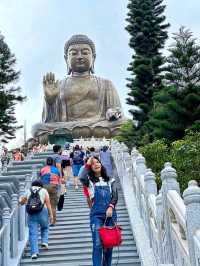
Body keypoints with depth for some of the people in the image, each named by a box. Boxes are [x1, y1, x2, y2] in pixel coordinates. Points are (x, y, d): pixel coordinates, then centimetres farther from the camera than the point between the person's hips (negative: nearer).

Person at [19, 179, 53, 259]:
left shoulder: (28, 192, 17)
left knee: (33, 233, 0)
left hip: (31, 213, 1)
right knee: (45, 228, 25)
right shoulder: (44, 191, 11)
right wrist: (51, 215, 1)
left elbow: (21, 202, 24)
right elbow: (48, 203, 1)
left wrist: (21, 199, 47)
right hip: (42, 211, -1)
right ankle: (44, 241, 7)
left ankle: (34, 252, -7)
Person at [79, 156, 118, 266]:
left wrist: (111, 207, -12)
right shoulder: (90, 180, 7)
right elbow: (81, 178, -17)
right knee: (97, 244, -9)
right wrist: (87, 164, -5)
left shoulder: (110, 180, 15)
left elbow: (115, 196, 6)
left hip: (110, 213, 3)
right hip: (96, 214, -3)